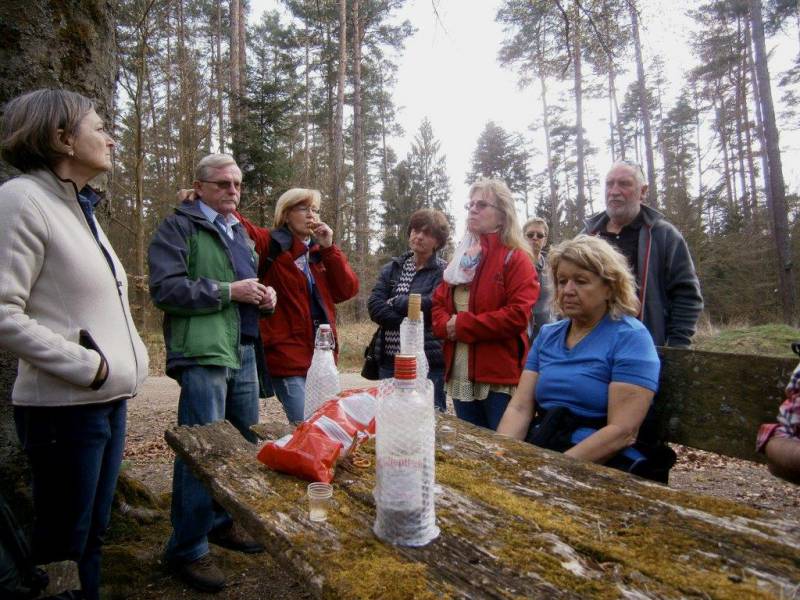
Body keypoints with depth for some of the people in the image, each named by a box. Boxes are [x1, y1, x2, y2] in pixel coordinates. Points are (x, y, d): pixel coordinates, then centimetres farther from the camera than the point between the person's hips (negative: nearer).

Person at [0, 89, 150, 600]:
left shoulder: (80, 205, 15)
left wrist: (125, 361, 8)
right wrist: (85, 365, -18)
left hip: (110, 399, 8)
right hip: (66, 405, -8)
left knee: (93, 532, 18)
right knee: (62, 541, 7)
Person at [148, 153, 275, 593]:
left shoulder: (239, 231, 22)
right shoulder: (178, 227, -2)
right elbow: (165, 288, -14)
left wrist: (265, 293, 10)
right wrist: (228, 292, -15)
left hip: (244, 351, 8)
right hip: (203, 353, -8)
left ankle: (224, 522, 32)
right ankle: (187, 549, 12)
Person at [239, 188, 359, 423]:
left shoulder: (320, 252, 15)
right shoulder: (272, 245, -1)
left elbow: (348, 289, 3)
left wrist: (329, 248, -4)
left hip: (321, 356, 6)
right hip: (287, 356, -6)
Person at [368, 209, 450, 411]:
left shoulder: (444, 272, -2)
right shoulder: (392, 268, 11)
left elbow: (432, 305, -20)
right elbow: (374, 306, -2)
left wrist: (394, 302, -6)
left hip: (428, 362, -4)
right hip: (389, 360, 5)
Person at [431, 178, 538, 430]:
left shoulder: (516, 258, -6)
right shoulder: (461, 258, 17)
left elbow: (517, 316, -18)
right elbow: (438, 304, 15)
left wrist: (463, 325, -15)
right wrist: (446, 326, -8)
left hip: (500, 377, -7)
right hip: (461, 377, 7)